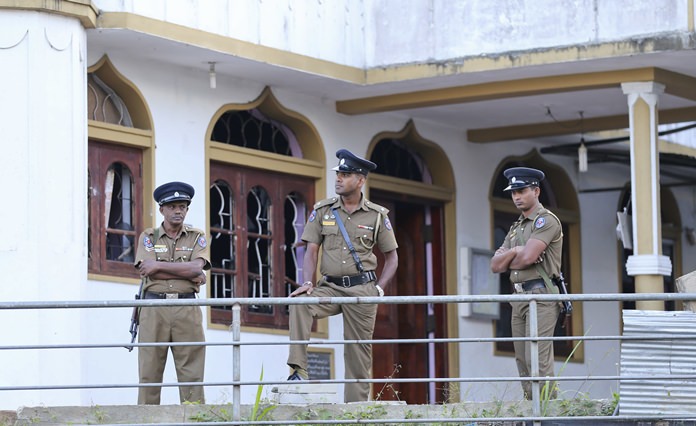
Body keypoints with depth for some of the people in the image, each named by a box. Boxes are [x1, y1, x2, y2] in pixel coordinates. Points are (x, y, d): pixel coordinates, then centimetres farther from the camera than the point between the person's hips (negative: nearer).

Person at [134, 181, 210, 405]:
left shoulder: (197, 237, 12)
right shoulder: (148, 237, 10)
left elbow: (197, 267, -6)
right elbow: (149, 271, -6)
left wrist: (159, 265, -8)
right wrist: (191, 275, -7)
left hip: (187, 310, 0)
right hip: (154, 308, 0)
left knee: (191, 371, -2)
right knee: (149, 370, -2)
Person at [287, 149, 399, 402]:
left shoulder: (377, 216, 4)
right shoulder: (323, 211, 7)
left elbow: (392, 257, 10)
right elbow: (311, 250, 4)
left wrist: (379, 288, -2)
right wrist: (308, 283, -10)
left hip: (362, 289, -1)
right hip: (330, 286, 1)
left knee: (359, 349, -1)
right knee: (299, 302, -28)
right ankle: (298, 371, -32)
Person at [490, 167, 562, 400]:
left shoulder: (546, 220, -5)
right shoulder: (515, 228, 22)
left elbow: (528, 257, -18)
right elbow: (496, 265, 13)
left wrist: (508, 259, 2)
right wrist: (515, 252, -6)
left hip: (541, 296, -9)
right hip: (518, 298, 9)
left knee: (538, 361, -15)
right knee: (523, 363, 6)